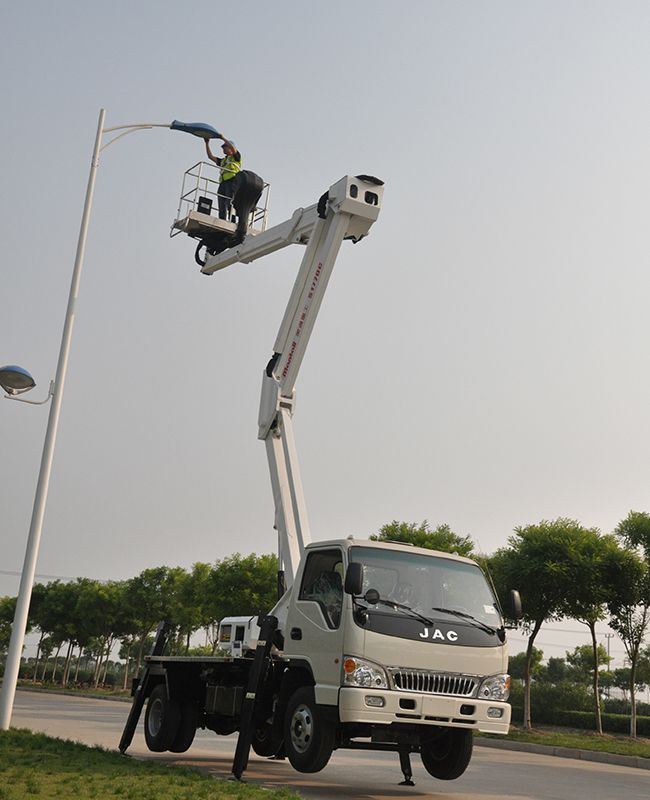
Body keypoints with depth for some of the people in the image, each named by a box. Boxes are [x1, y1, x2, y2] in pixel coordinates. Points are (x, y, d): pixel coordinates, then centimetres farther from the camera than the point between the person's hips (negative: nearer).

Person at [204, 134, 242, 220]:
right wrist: (207, 143, 27)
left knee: (229, 204, -23)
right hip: (223, 183, 7)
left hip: (232, 181, -7)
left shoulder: (236, 157, 16)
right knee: (222, 207, -8)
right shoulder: (223, 161, 35)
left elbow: (233, 149, -4)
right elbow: (211, 156, 31)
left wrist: (223, 138, 1)